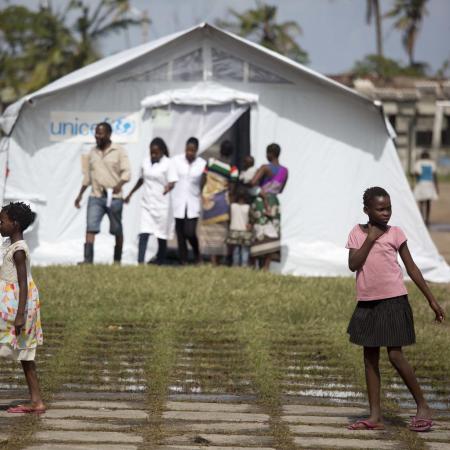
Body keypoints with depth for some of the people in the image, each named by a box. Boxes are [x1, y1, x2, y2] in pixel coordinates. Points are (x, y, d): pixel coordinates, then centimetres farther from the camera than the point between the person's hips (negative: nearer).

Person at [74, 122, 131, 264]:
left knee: (117, 230, 7)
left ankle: (117, 260, 19)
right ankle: (88, 260, -17)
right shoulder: (93, 152, 13)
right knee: (91, 228, -11)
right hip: (95, 197, 3)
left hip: (114, 197, -3)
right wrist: (80, 194, 20)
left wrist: (119, 184, -28)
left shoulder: (119, 151, -2)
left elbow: (126, 172, -9)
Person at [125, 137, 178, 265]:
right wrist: (130, 194, 27)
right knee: (143, 234, -8)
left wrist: (167, 189, -35)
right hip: (147, 203, 4)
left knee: (161, 236, 6)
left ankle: (160, 262, 17)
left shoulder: (167, 164, -7)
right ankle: (140, 262, -15)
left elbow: (172, 183, -12)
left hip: (161, 204, -4)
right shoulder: (146, 161, 8)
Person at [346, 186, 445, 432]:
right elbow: (353, 265, -8)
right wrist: (369, 239, -13)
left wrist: (431, 299, 2)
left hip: (393, 301, -4)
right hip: (367, 302, 4)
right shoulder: (357, 233, 4)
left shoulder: (395, 233, -2)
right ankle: (375, 416, 11)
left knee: (395, 355, -8)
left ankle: (422, 407, 4)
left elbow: (411, 268, 2)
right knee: (370, 358, 6)